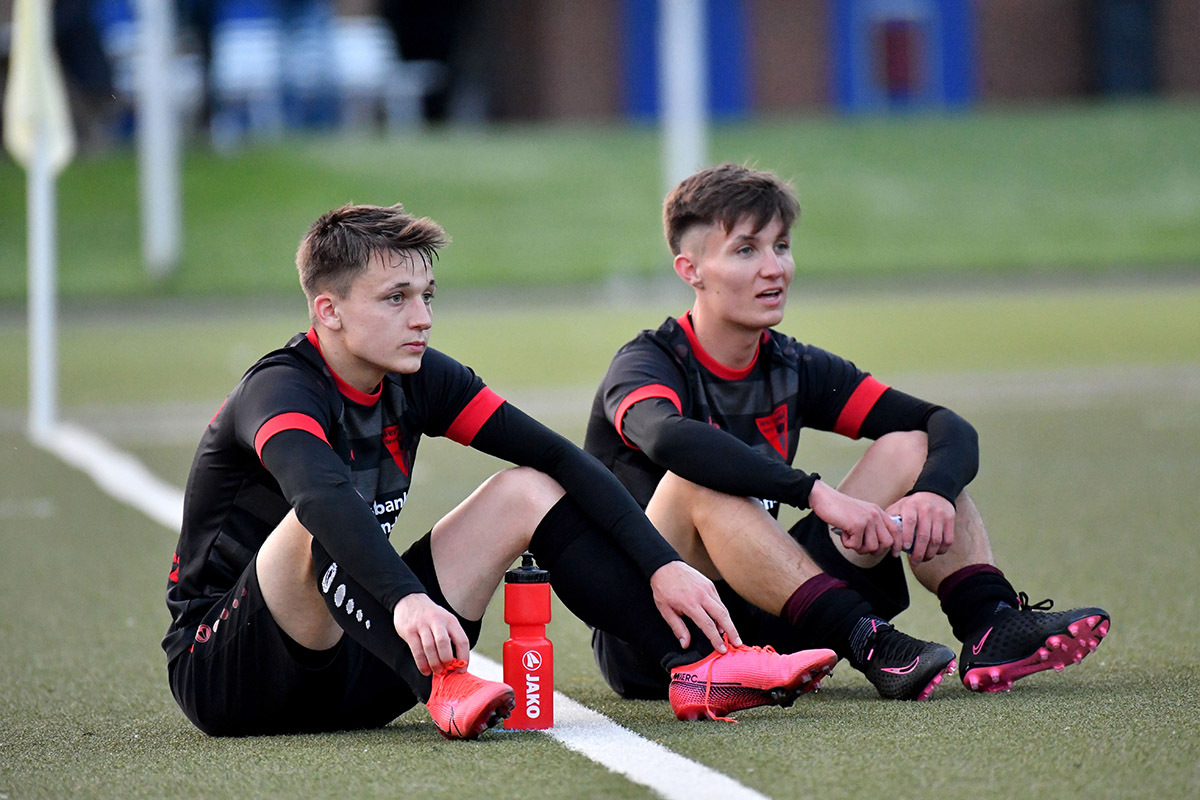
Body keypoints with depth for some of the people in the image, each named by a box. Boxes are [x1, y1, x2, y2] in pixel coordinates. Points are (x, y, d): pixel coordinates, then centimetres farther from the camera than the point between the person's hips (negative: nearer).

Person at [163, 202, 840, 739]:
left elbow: (561, 458, -2)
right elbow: (318, 493, -44)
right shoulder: (281, 391, -22)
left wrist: (663, 565, -14)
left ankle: (699, 665, -12)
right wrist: (407, 601, -61)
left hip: (357, 668, 7)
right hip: (223, 676, -7)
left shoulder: (419, 381, 1)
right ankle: (443, 691, -54)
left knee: (527, 491, -1)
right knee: (328, 521, -35)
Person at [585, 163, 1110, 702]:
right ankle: (868, 646, -39)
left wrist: (933, 493, -23)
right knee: (699, 478, -34)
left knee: (908, 449, -1)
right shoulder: (645, 364, -10)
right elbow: (667, 437, -37)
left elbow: (950, 429, 1)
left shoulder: (795, 370, 8)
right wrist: (818, 494, -42)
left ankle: (990, 627, -22)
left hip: (763, 627, 6)